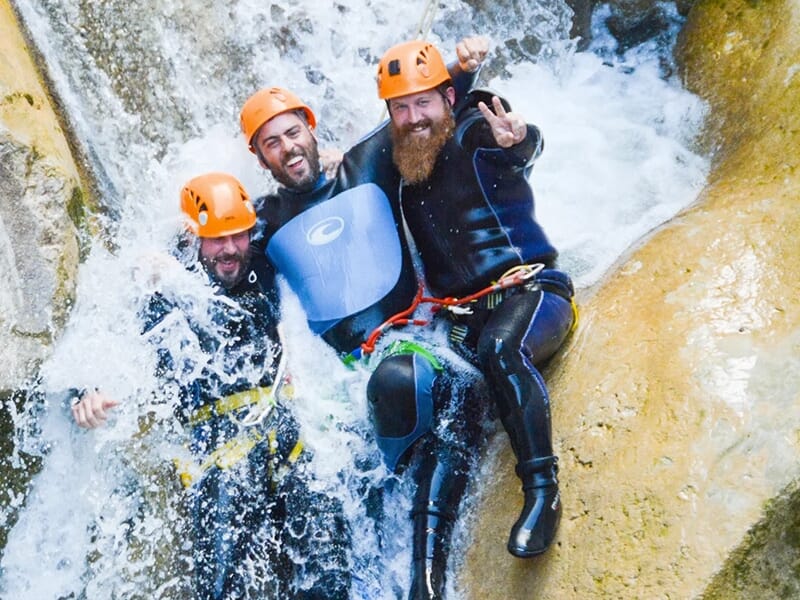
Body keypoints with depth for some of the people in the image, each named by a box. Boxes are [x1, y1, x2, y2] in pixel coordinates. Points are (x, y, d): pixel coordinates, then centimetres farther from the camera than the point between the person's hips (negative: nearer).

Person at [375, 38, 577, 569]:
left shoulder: (474, 133, -3)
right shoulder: (399, 165, 14)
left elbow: (526, 147, -26)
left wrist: (517, 143, -50)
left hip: (533, 290, -5)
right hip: (464, 314, 6)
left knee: (499, 348, -36)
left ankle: (543, 489, -33)